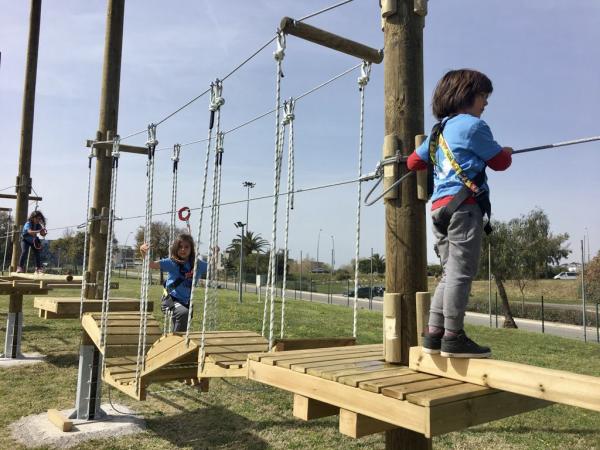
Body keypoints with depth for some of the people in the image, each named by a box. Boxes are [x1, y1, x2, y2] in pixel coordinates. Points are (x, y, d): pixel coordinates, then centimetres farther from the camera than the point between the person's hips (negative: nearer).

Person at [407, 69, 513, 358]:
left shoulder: (438, 131, 23)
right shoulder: (473, 125, -1)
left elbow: (413, 162, 27)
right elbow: (499, 162, 5)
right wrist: (507, 152, 27)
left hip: (439, 207, 8)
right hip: (464, 205, -8)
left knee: (450, 274, 10)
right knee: (461, 272, -8)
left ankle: (434, 334, 8)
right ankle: (453, 337, -6)